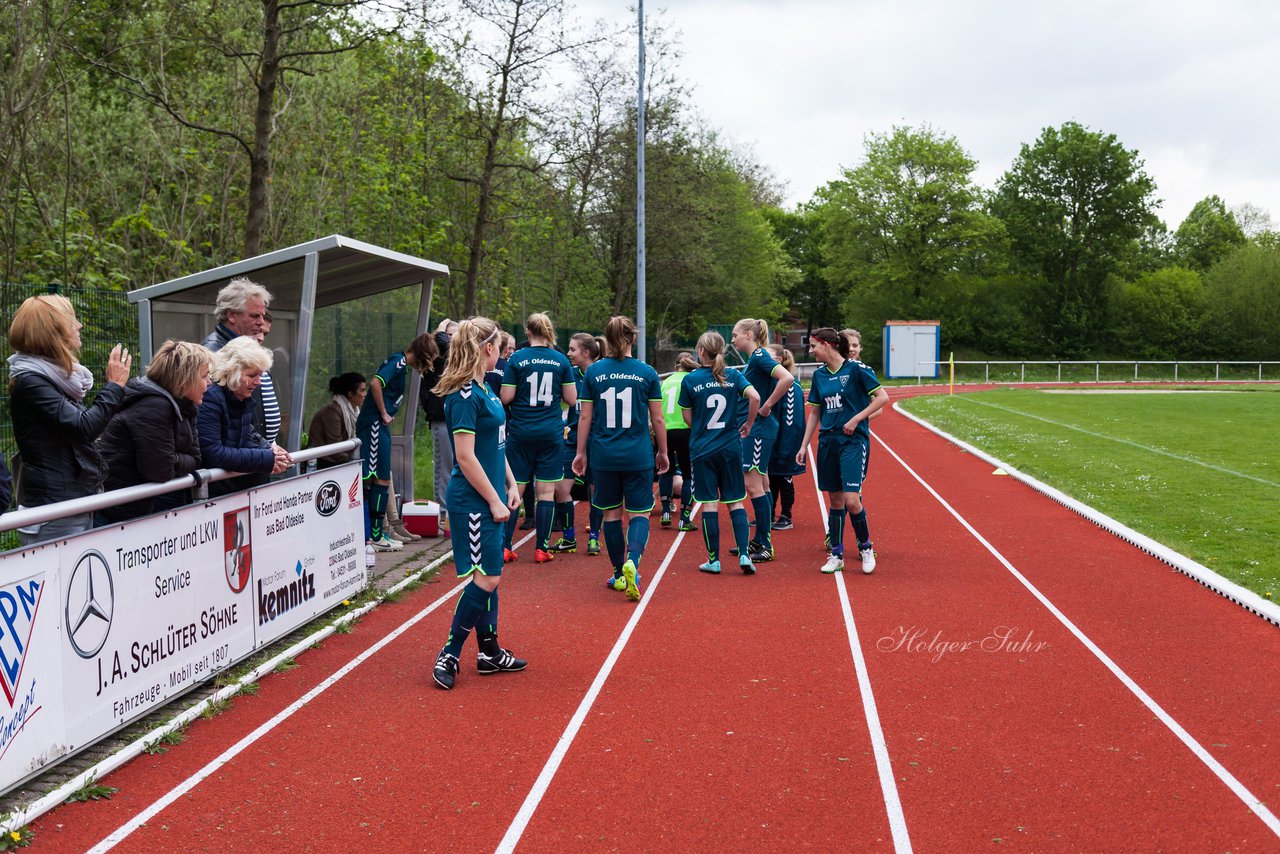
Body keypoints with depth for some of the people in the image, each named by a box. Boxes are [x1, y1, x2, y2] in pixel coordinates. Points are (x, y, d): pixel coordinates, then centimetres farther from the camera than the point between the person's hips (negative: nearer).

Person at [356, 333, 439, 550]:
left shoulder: (400, 363, 17)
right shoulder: (398, 362, -11)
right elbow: (375, 382, -25)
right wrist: (383, 414, -16)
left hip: (379, 426, 10)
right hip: (374, 424, -10)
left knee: (381, 479, 13)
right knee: (380, 480, -6)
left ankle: (376, 534, 18)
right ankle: (375, 537, -1)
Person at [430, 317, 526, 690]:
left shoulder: (483, 389, 12)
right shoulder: (464, 395, -18)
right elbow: (466, 456, -20)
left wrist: (510, 485, 15)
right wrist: (494, 501, -16)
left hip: (490, 496, 10)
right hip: (473, 501, -10)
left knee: (488, 576, 14)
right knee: (486, 578, -7)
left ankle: (489, 652, 23)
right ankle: (449, 655, 3)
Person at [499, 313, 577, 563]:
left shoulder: (516, 359, -4)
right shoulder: (561, 360, 1)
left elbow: (506, 398, -7)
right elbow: (571, 399, 1)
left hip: (520, 432, -1)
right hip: (551, 433, 1)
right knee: (546, 491, 4)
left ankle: (504, 547, 6)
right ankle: (541, 548, 4)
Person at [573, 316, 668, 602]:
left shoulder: (593, 372, -1)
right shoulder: (647, 373, -3)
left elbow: (585, 417, 0)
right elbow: (657, 419, 0)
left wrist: (581, 452, 11)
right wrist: (662, 452, 13)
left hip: (603, 456, 1)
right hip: (638, 456, -1)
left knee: (611, 512, 14)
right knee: (639, 513, 5)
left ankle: (619, 573, 19)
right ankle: (632, 560, -21)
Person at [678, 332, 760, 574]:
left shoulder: (690, 379, -3)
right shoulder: (733, 376, 1)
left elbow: (687, 417, 1)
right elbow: (755, 397, -13)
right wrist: (748, 425, 1)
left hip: (702, 449, -1)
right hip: (731, 447, 2)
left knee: (709, 504, 2)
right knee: (736, 502, 8)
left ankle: (713, 559, 5)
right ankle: (744, 555, 0)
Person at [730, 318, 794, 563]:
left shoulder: (760, 357, -14)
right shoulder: (752, 359, 15)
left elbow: (787, 378, -28)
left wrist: (767, 406, -21)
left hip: (759, 430, -10)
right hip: (751, 429, 10)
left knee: (754, 485, -9)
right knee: (760, 485, 12)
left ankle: (765, 547, -5)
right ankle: (759, 543, 19)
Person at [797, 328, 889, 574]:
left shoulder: (856, 369, -8)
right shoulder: (819, 375, 9)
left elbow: (882, 397, -9)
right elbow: (814, 413, 15)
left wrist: (856, 419, -14)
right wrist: (804, 445, 12)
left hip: (853, 441, -5)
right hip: (827, 441, 6)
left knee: (851, 500, -13)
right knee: (835, 501, 8)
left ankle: (866, 547, 8)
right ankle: (836, 555, 16)